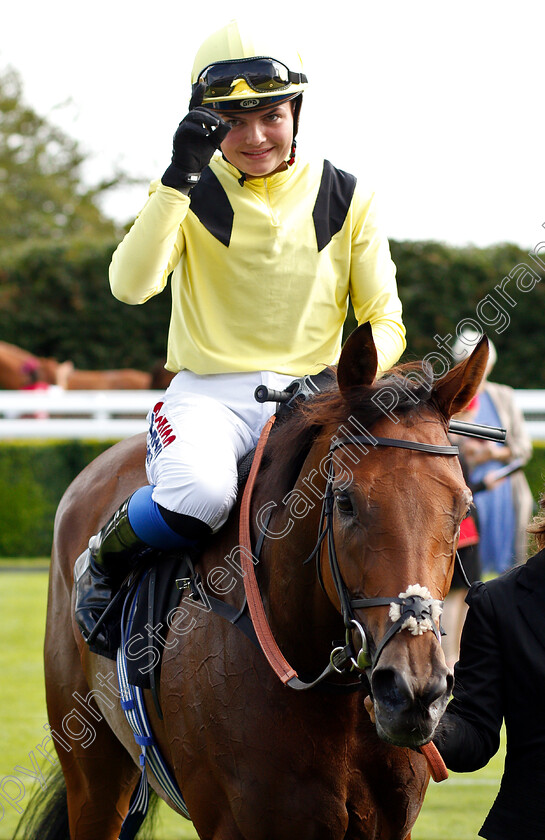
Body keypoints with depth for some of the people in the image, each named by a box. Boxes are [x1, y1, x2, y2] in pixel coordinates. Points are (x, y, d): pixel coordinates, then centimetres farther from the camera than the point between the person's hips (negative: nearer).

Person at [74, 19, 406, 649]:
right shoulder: (188, 193, 5)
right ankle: (103, 561, -1)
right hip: (208, 391, -1)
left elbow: (385, 322, 7)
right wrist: (179, 180, -19)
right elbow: (131, 285, -12)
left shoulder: (344, 197, 8)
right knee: (198, 496, -35)